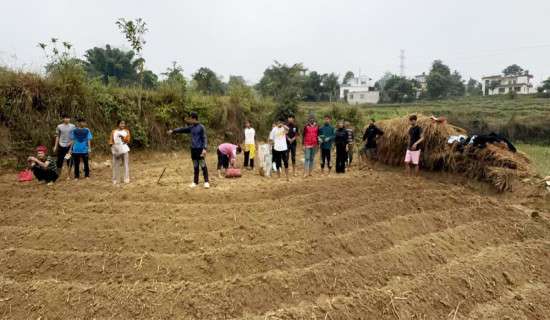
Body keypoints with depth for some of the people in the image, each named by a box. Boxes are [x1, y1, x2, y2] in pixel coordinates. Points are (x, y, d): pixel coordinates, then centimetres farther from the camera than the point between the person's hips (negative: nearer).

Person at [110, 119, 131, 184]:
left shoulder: (126, 131, 6)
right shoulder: (113, 132, 7)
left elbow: (128, 140, -4)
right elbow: (111, 141, 6)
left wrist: (122, 136, -20)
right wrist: (112, 145, -12)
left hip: (124, 150, 0)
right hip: (116, 150, 1)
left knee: (125, 164, 0)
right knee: (116, 165, 2)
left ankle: (126, 179, 4)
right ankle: (116, 179, 8)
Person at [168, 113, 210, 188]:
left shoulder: (201, 127, -7)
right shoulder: (191, 127, 11)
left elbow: (204, 138, -10)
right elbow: (183, 129, 22)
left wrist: (204, 148, -18)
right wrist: (173, 131, 24)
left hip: (200, 149, -6)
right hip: (193, 149, 6)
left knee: (203, 166, -7)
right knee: (195, 167, 10)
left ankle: (206, 182, -3)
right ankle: (195, 182, 15)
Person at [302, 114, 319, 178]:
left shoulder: (317, 127, 8)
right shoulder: (306, 126, 0)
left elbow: (317, 136, 13)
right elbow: (303, 136, 0)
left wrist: (318, 145, 12)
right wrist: (303, 145, -5)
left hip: (314, 145, 3)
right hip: (307, 145, -3)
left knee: (312, 159, 7)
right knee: (307, 158, -6)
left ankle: (310, 172, 12)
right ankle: (305, 173, -7)